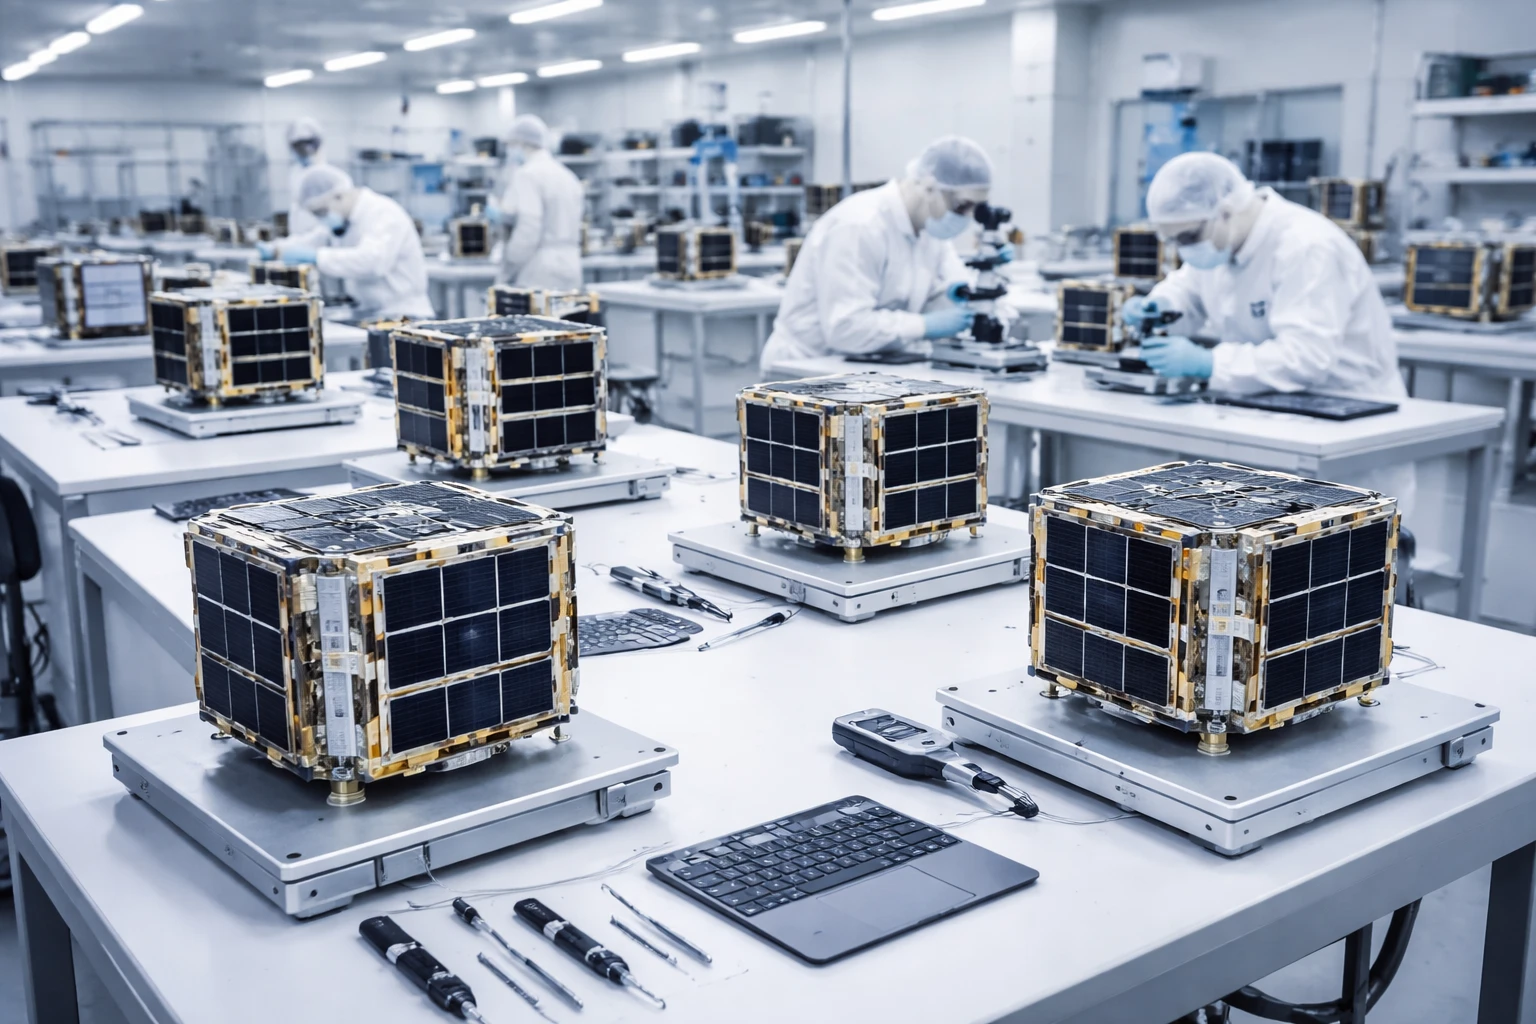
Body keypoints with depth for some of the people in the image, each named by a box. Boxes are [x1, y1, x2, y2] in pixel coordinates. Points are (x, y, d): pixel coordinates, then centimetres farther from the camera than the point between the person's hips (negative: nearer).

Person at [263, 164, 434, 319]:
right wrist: (276, 250, 6)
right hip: (368, 313, 9)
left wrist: (314, 256, -33)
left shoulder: (385, 214, -16)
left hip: (402, 316, -9)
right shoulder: (345, 220, 13)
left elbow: (371, 261, -32)